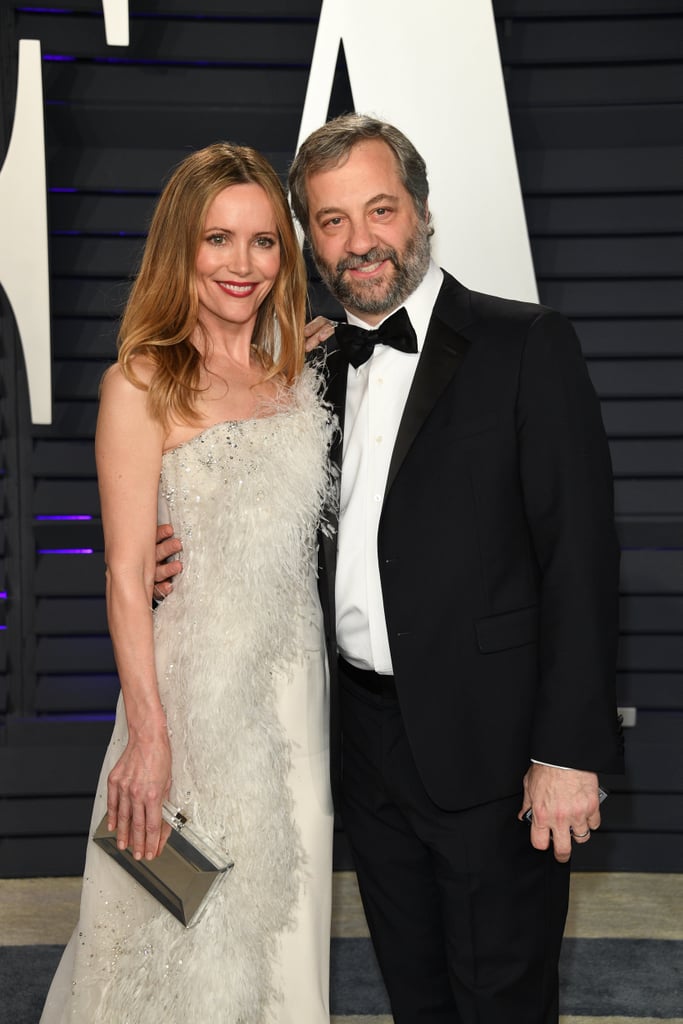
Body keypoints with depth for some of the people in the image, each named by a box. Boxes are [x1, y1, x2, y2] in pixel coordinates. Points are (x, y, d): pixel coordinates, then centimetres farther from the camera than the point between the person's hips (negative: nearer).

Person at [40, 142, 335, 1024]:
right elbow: (127, 575, -13)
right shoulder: (141, 386, -11)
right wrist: (148, 736, -16)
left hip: (296, 681, 6)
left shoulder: (299, 377, 7)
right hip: (193, 687, -5)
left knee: (282, 910, 18)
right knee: (188, 929, 9)